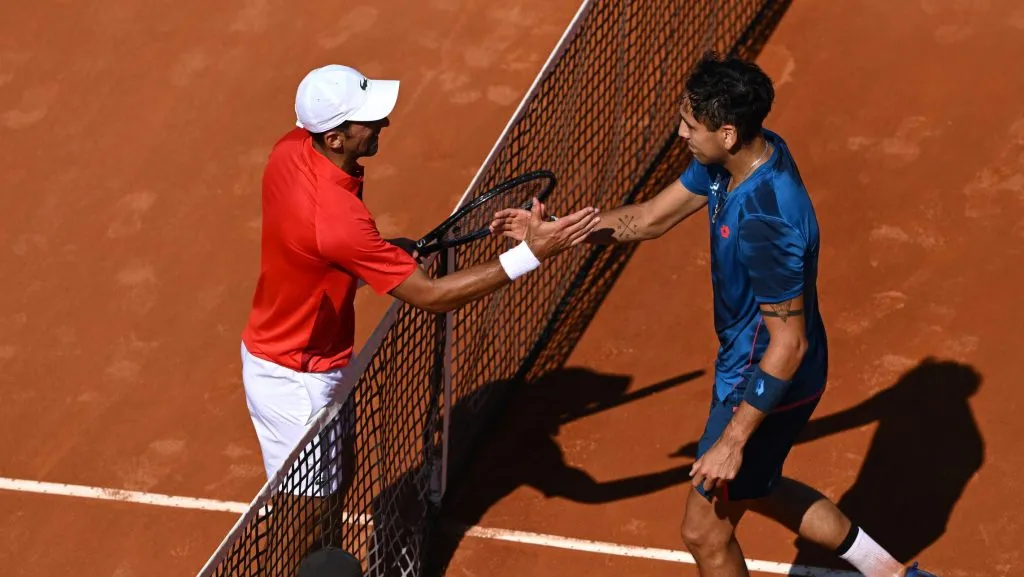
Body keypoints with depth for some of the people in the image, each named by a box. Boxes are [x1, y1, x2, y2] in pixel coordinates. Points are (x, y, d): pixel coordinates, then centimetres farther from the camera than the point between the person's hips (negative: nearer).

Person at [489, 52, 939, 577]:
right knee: (756, 488, 32)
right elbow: (650, 219, 3)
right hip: (743, 364, 10)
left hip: (768, 383, -10)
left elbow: (789, 343, -31)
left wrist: (733, 440, -27)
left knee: (705, 531, 8)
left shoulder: (766, 222, -37)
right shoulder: (736, 157, -10)